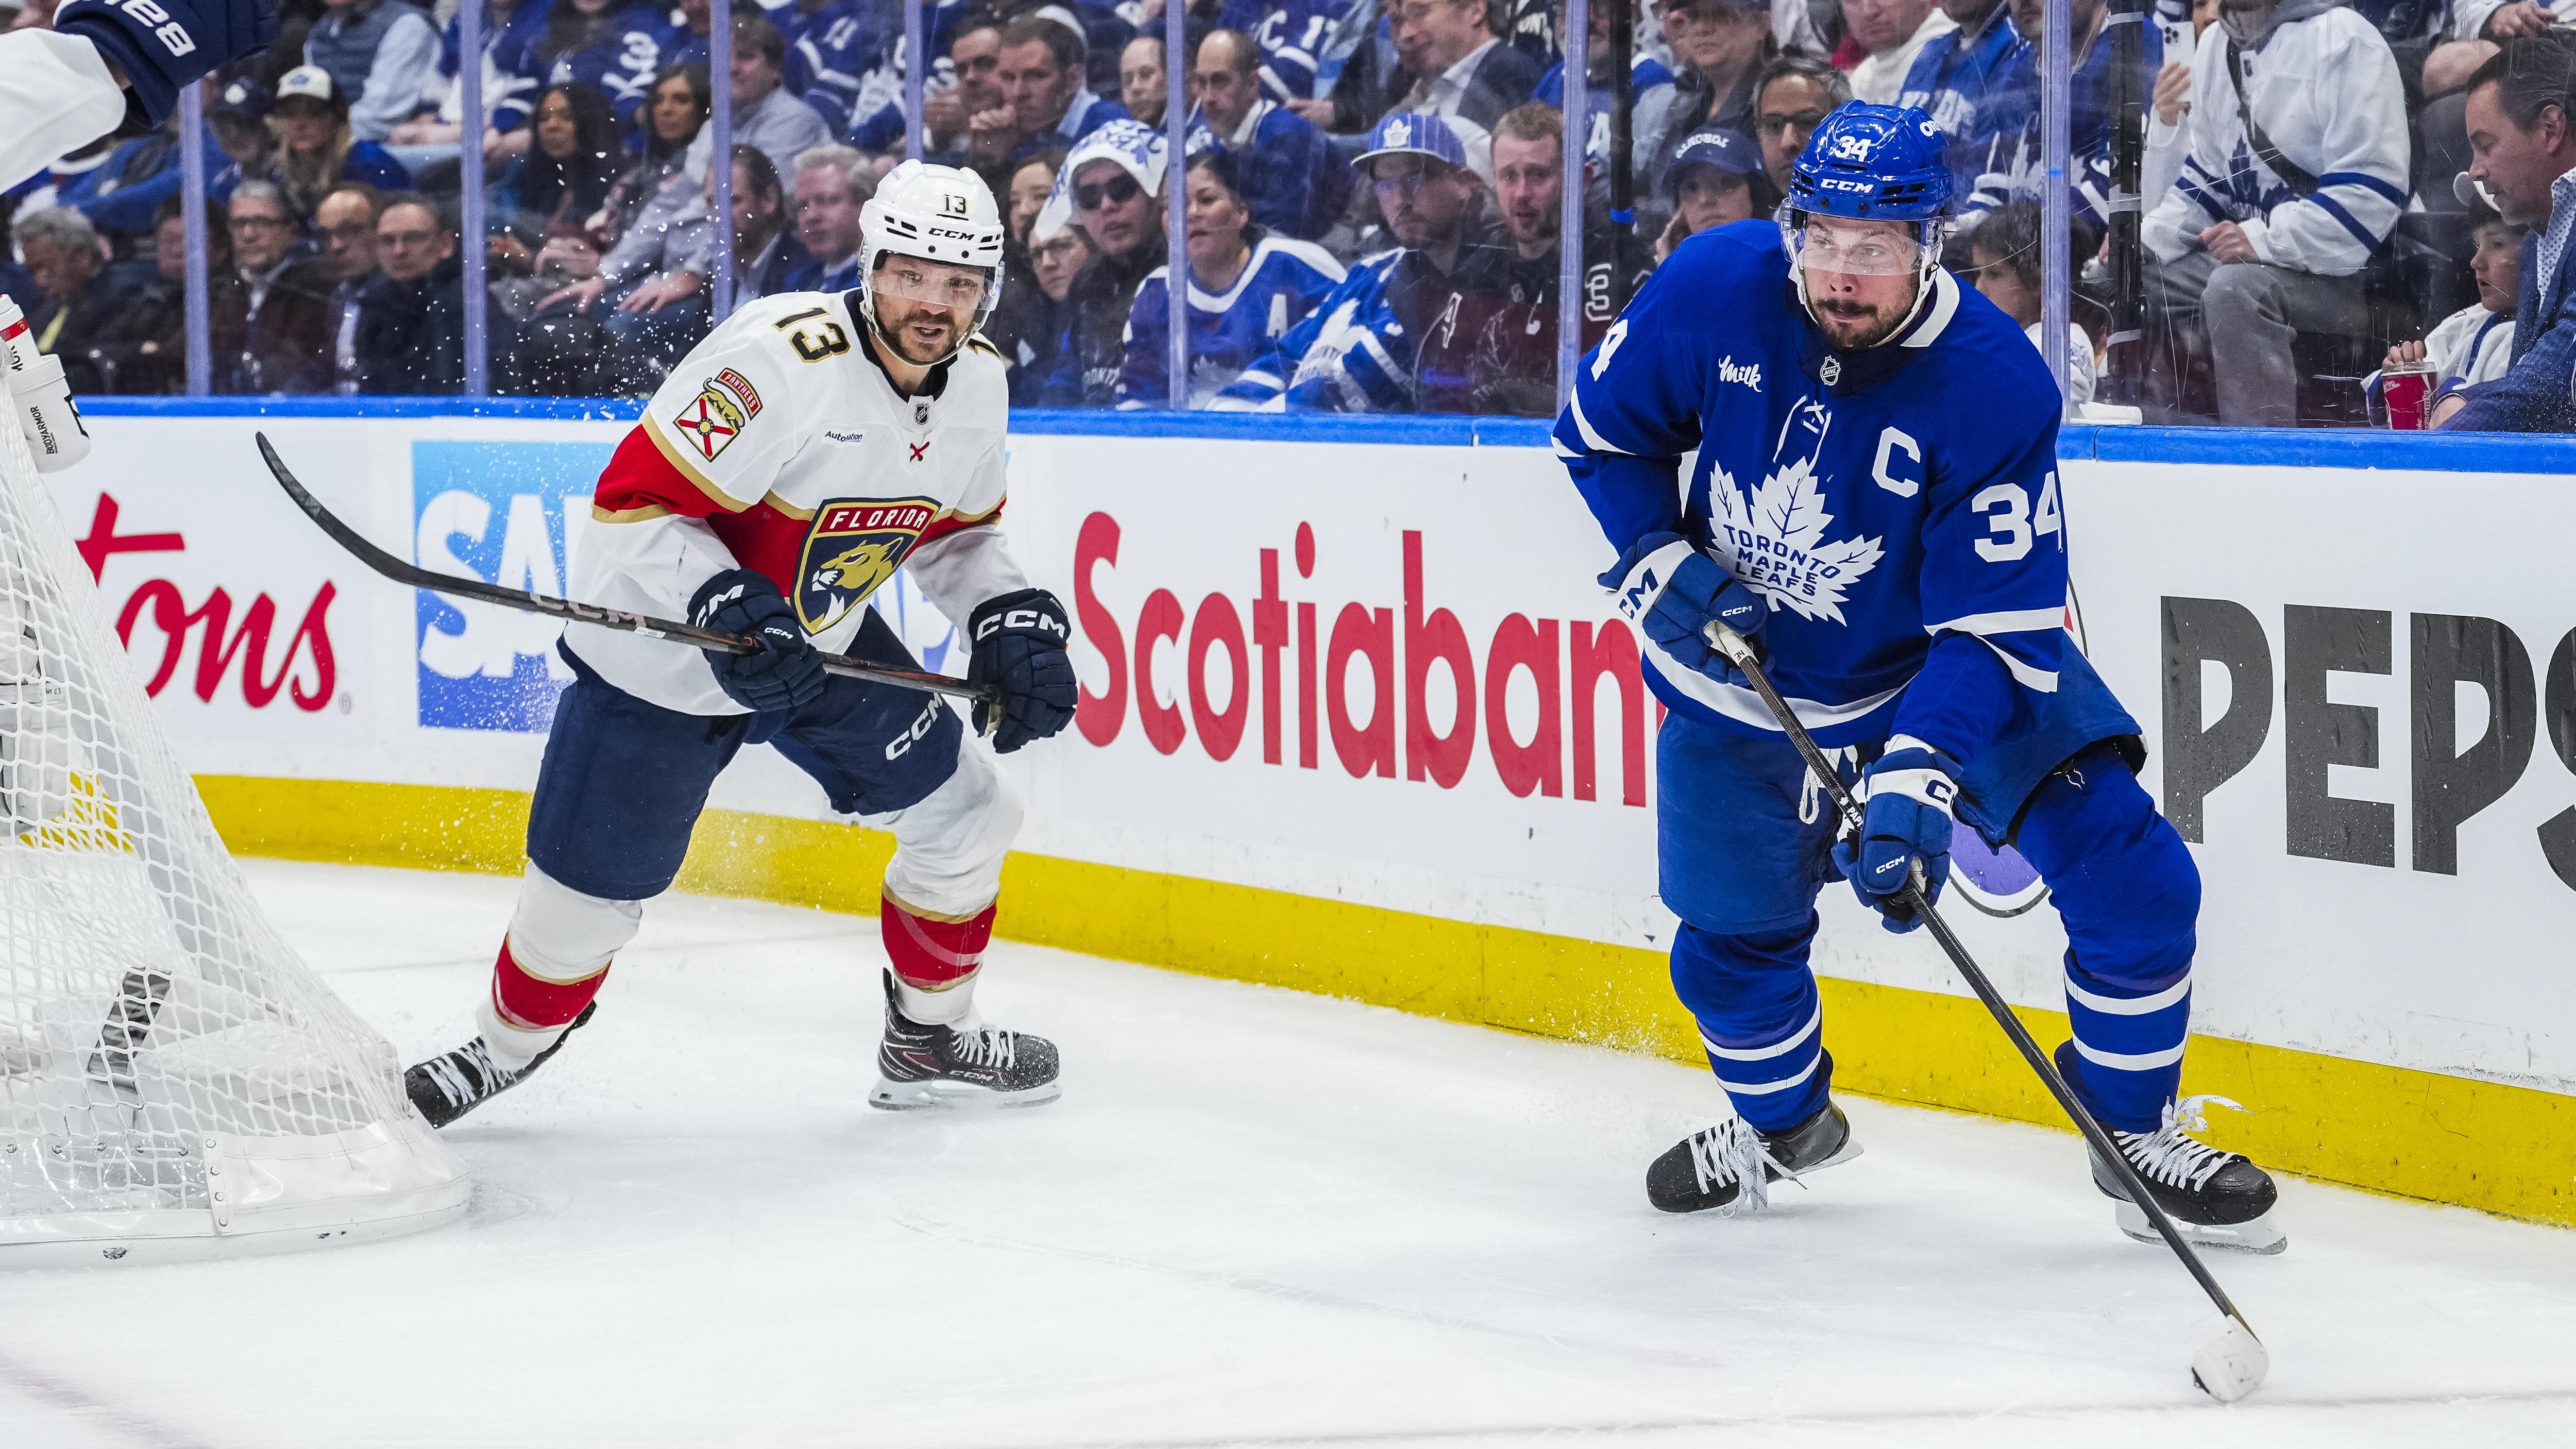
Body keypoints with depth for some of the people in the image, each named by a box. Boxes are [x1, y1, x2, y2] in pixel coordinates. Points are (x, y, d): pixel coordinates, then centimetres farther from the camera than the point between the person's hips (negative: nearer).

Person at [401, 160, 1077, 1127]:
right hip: (661, 646, -7)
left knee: (963, 816, 6)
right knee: (590, 892, -2)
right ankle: (503, 1049, 27)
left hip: (825, 639, 7)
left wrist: (1013, 617, -5)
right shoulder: (780, 358, -31)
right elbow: (635, 507, -29)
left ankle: (929, 1041, 27)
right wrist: (727, 609, -41)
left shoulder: (977, 382, -6)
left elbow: (953, 531, 12)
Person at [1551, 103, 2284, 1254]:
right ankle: (1783, 1121, 43)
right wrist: (1660, 563, -15)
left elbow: (1996, 626, -29)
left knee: (2133, 882, -14)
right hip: (1742, 670, 2)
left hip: (1951, 658, -2)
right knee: (1731, 940, 11)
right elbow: (1600, 429, -2)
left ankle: (2141, 1140, 6)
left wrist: (1919, 783, -40)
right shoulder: (1713, 290, -21)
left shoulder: (1996, 388, -29)